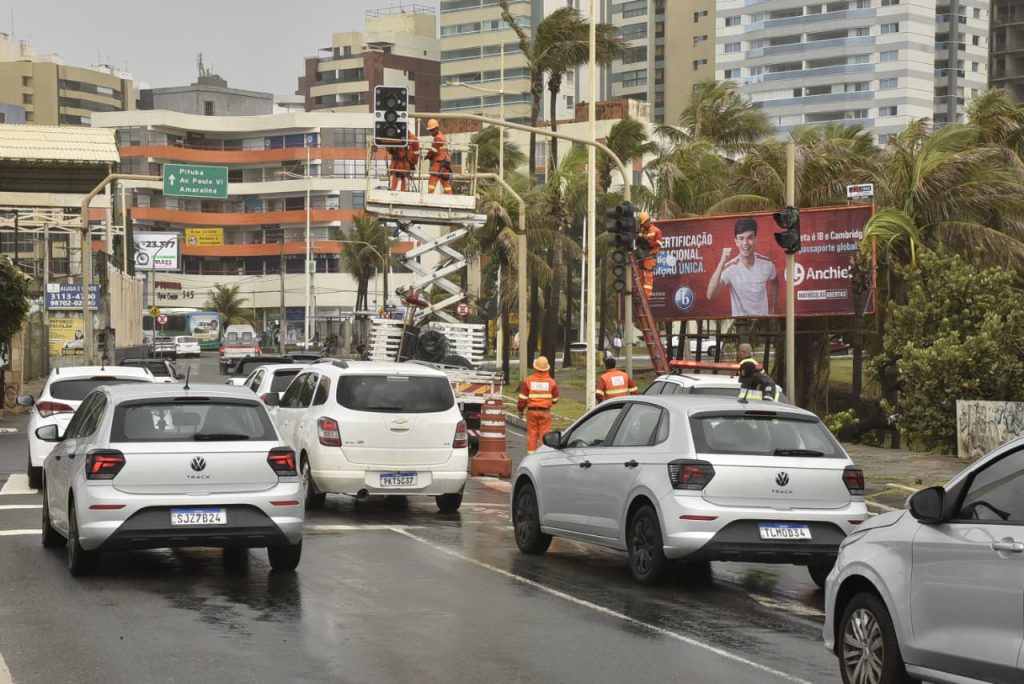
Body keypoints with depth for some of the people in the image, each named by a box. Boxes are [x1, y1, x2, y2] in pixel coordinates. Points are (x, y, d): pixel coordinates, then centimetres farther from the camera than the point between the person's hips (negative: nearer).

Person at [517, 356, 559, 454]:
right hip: (545, 411, -1)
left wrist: (520, 409, 12)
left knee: (532, 434, 8)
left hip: (532, 411, 1)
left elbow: (522, 398, -1)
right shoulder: (551, 381, -4)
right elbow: (555, 399, 5)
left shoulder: (528, 380, -4)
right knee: (545, 434, 2)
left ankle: (531, 453, 10)